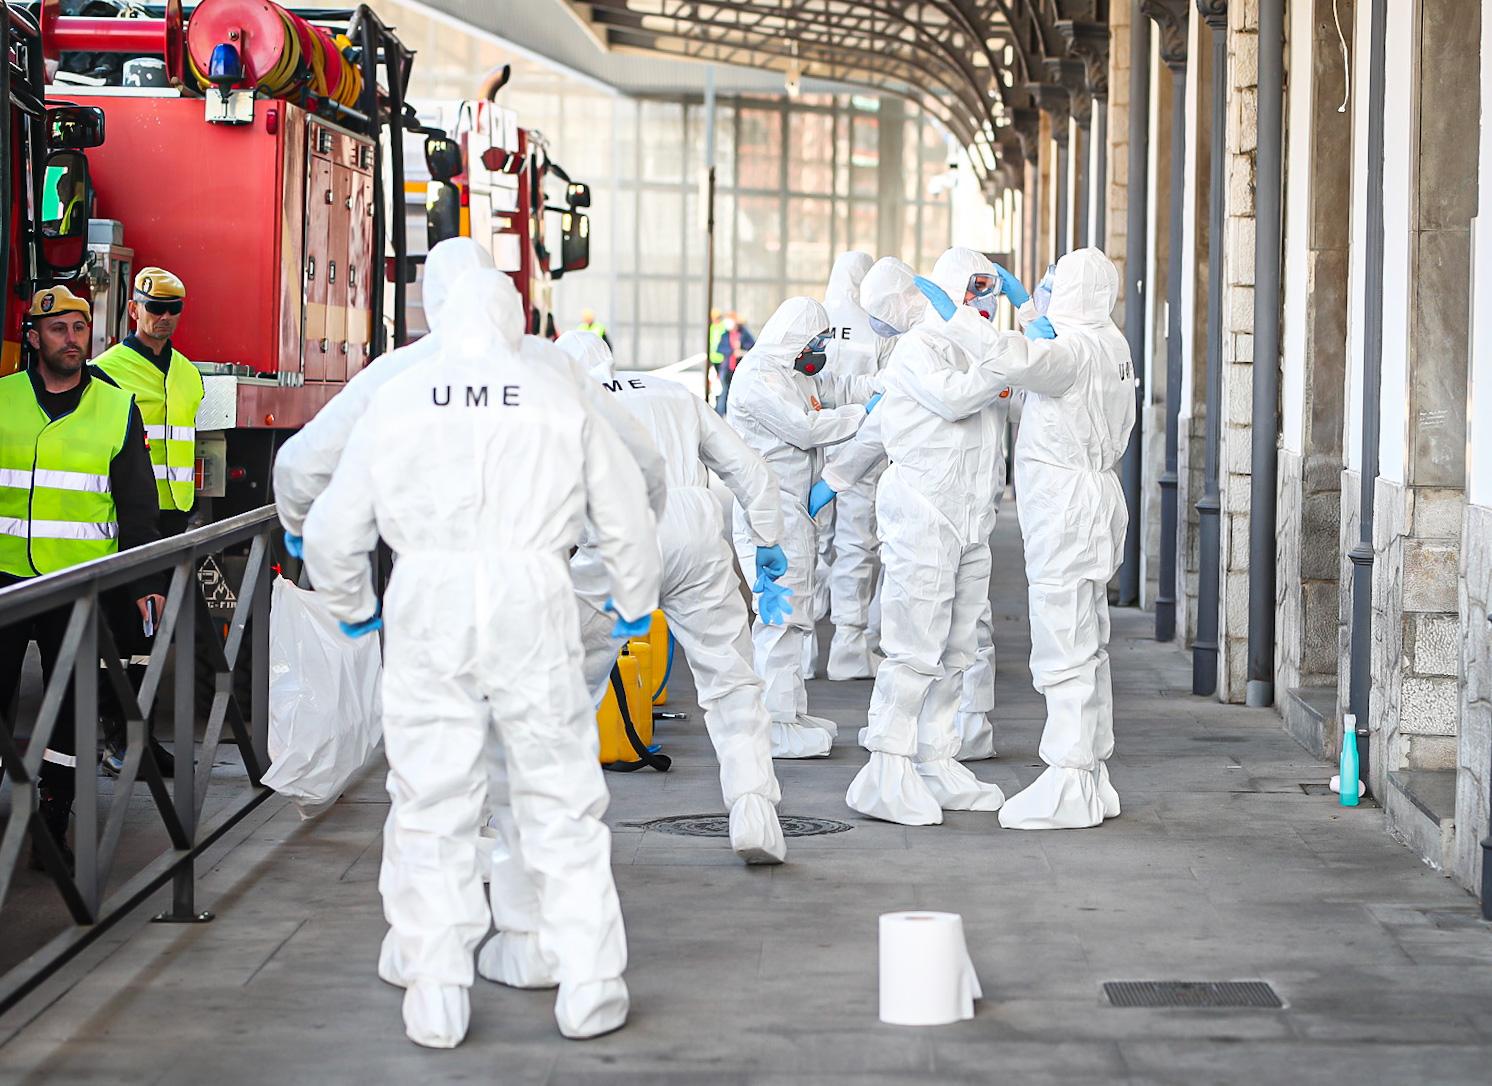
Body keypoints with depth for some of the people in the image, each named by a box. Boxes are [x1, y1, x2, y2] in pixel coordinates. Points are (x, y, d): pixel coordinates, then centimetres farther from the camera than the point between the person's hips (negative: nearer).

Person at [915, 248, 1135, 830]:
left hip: (1066, 508, -10)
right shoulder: (1108, 344, 12)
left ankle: (1068, 788, -6)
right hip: (1092, 500, 10)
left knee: (1065, 653, -8)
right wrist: (1021, 298, 28)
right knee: (1086, 650, 14)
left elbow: (1015, 358, -38)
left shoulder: (1074, 351, -18)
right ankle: (1092, 777, 21)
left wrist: (953, 314, -28)